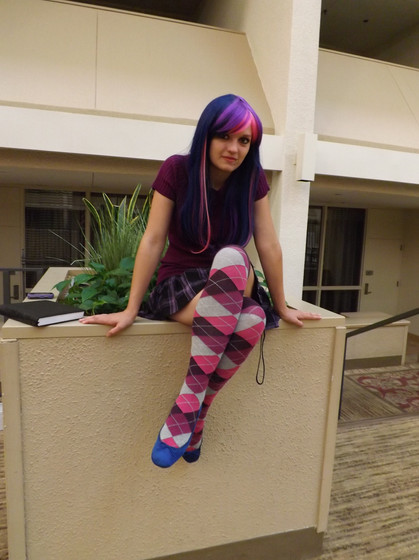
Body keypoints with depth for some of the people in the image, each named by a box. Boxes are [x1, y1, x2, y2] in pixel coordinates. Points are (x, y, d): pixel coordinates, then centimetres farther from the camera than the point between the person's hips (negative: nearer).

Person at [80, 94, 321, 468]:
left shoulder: (253, 178, -3)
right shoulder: (177, 170, -9)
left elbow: (268, 245, -4)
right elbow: (153, 241, -13)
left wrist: (282, 307, -1)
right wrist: (130, 310, -13)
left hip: (233, 285, 3)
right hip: (180, 284, -2)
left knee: (231, 256, -36)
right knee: (250, 320, -35)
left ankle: (191, 402, -25)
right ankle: (195, 411, -17)